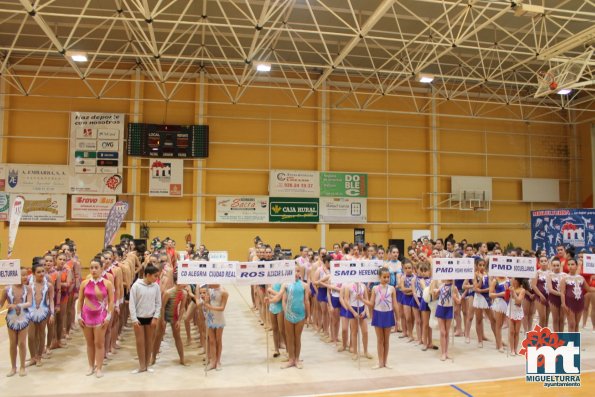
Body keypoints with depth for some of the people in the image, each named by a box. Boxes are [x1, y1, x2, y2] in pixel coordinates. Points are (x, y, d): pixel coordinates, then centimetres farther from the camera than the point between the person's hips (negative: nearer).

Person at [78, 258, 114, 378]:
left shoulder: (107, 283, -5)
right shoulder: (85, 283, 1)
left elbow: (111, 301, -4)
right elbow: (80, 300, 6)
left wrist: (108, 316, -9)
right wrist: (79, 315, 0)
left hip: (101, 315, -2)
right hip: (86, 315, 2)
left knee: (99, 343, 1)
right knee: (89, 343, 11)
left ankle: (99, 368, 11)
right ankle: (91, 366, 24)